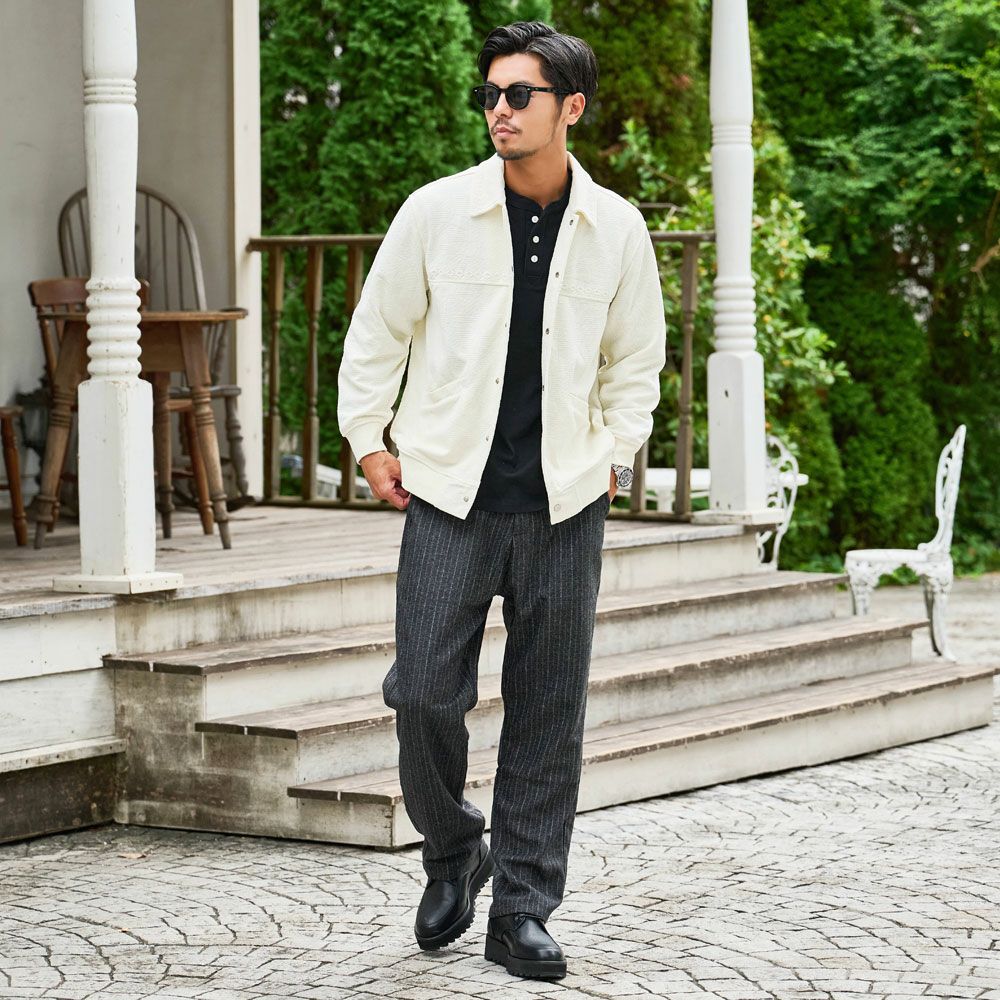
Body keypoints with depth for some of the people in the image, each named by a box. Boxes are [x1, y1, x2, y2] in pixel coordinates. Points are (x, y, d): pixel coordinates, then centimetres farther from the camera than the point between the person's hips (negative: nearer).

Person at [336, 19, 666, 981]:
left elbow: (635, 358, 15)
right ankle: (452, 854, 21)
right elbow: (376, 333, 7)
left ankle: (522, 910, 14)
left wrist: (614, 454, 7)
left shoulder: (616, 231, 2)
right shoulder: (436, 212, -3)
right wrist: (368, 442, 5)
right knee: (424, 690, -7)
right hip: (450, 496, -1)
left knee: (547, 713, 4)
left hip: (564, 505, 1)